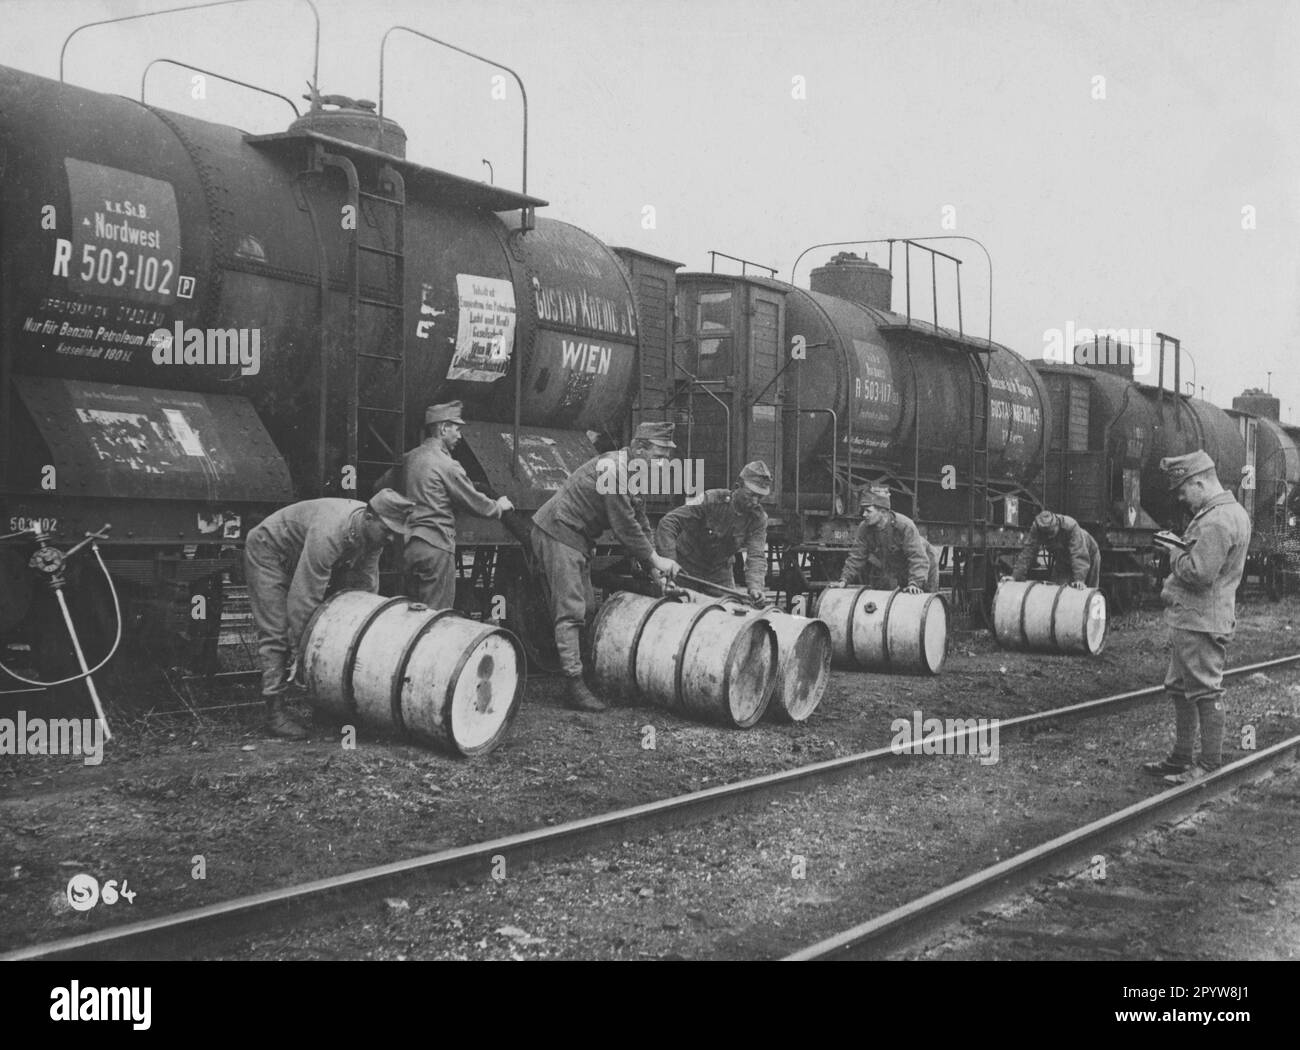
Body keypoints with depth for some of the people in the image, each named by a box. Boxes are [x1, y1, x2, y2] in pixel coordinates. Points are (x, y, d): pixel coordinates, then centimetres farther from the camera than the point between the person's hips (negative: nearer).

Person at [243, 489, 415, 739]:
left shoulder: (373, 533, -17)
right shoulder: (329, 533, -41)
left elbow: (366, 587, -7)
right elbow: (304, 597, -37)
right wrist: (301, 651, -31)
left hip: (305, 560, 8)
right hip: (268, 552, -8)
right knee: (276, 632, -14)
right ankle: (275, 712, -12)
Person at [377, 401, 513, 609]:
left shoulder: (409, 458, 11)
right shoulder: (446, 465, -11)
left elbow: (381, 486, 23)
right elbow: (476, 504, -4)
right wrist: (499, 506, 16)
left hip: (407, 545, 8)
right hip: (436, 546, -8)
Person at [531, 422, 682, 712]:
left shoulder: (633, 473, 9)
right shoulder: (613, 469, -22)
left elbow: (639, 521, 14)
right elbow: (624, 525, -22)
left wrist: (654, 567, 6)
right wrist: (654, 559, -13)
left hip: (578, 539, 10)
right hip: (558, 534, -10)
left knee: (585, 609, 12)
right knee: (570, 612, -12)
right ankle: (576, 686, -13)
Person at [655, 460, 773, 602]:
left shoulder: (758, 518, -11)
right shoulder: (711, 500, -24)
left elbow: (757, 555, -21)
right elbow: (668, 522, -29)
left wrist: (754, 585, -41)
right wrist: (668, 561, -40)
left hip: (719, 571, 4)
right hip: (687, 567, -4)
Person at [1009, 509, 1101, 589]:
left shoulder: (1070, 526, -40)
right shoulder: (1036, 528, -28)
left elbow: (1079, 555, -44)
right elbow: (1027, 552, -27)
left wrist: (1079, 579, -54)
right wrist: (1015, 576, -35)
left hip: (1088, 555, -3)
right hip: (1063, 559, 3)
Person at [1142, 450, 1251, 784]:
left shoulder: (1216, 522, -22)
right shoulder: (1233, 512, 13)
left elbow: (1199, 573, -27)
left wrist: (1176, 554, -10)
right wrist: (1181, 547, 7)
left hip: (1201, 622, -11)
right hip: (1191, 619, 11)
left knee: (1205, 692, -3)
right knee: (1180, 689, 17)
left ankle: (1210, 765, 5)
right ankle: (1181, 758, 26)